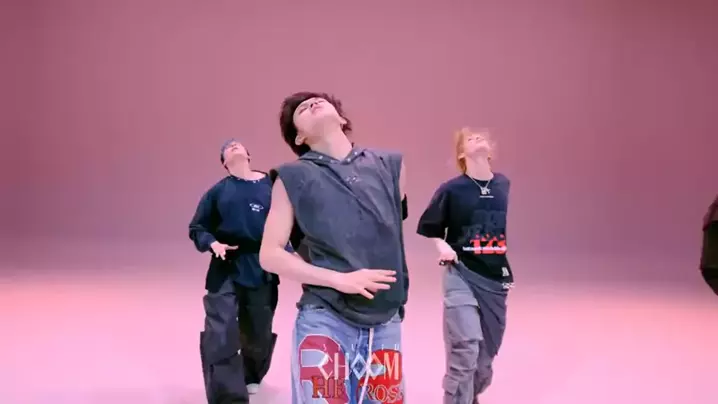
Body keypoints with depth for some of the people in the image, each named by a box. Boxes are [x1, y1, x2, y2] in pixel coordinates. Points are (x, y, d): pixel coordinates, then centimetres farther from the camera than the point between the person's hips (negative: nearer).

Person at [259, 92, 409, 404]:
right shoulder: (294, 177, 1)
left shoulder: (390, 166, 8)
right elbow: (270, 255, -3)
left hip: (384, 323, 3)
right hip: (324, 322, -3)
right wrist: (338, 279, -13)